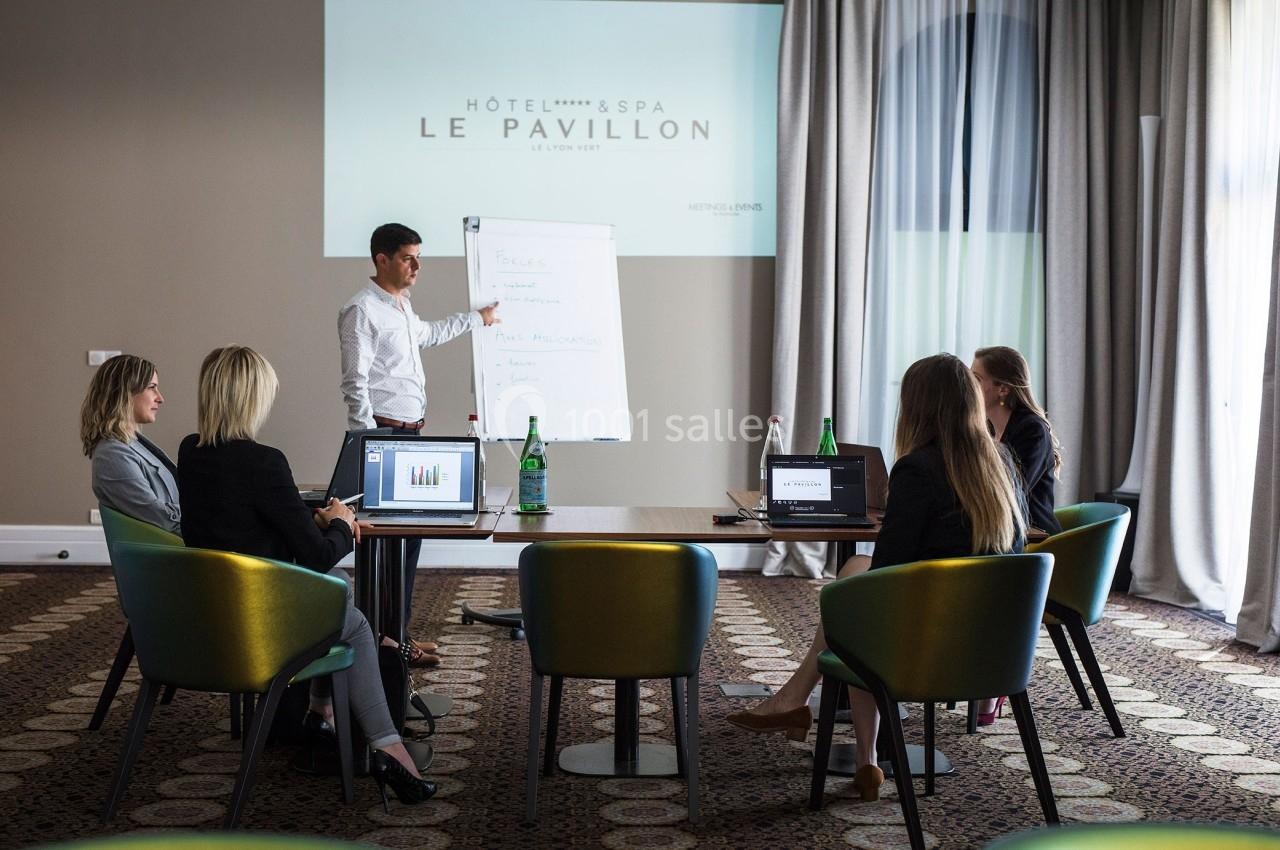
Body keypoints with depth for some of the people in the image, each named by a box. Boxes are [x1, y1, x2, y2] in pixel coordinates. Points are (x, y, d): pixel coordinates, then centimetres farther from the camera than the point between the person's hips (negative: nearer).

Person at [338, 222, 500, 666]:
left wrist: (476, 318, 49)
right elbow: (355, 384, -17)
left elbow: (428, 334, 40)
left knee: (409, 532, 11)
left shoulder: (402, 307, 16)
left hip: (411, 433, 10)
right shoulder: (362, 310, -12)